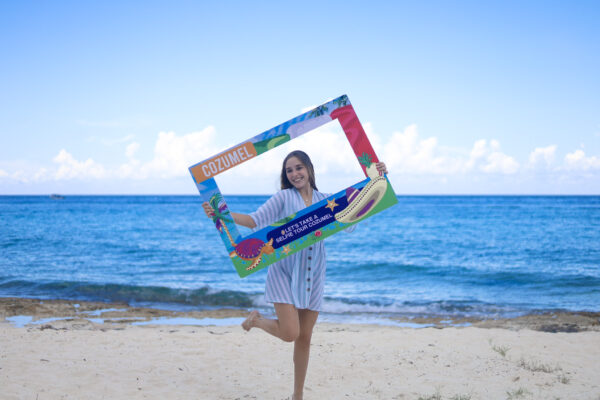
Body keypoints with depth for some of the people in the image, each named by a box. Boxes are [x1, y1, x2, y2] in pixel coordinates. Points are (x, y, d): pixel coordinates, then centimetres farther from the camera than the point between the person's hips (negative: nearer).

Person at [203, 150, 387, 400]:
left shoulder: (324, 200, 7)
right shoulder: (284, 197, -3)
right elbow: (254, 220, -10)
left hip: (312, 276, 4)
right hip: (285, 273, -4)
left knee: (304, 337, 8)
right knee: (289, 333, -16)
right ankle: (256, 319, 17)